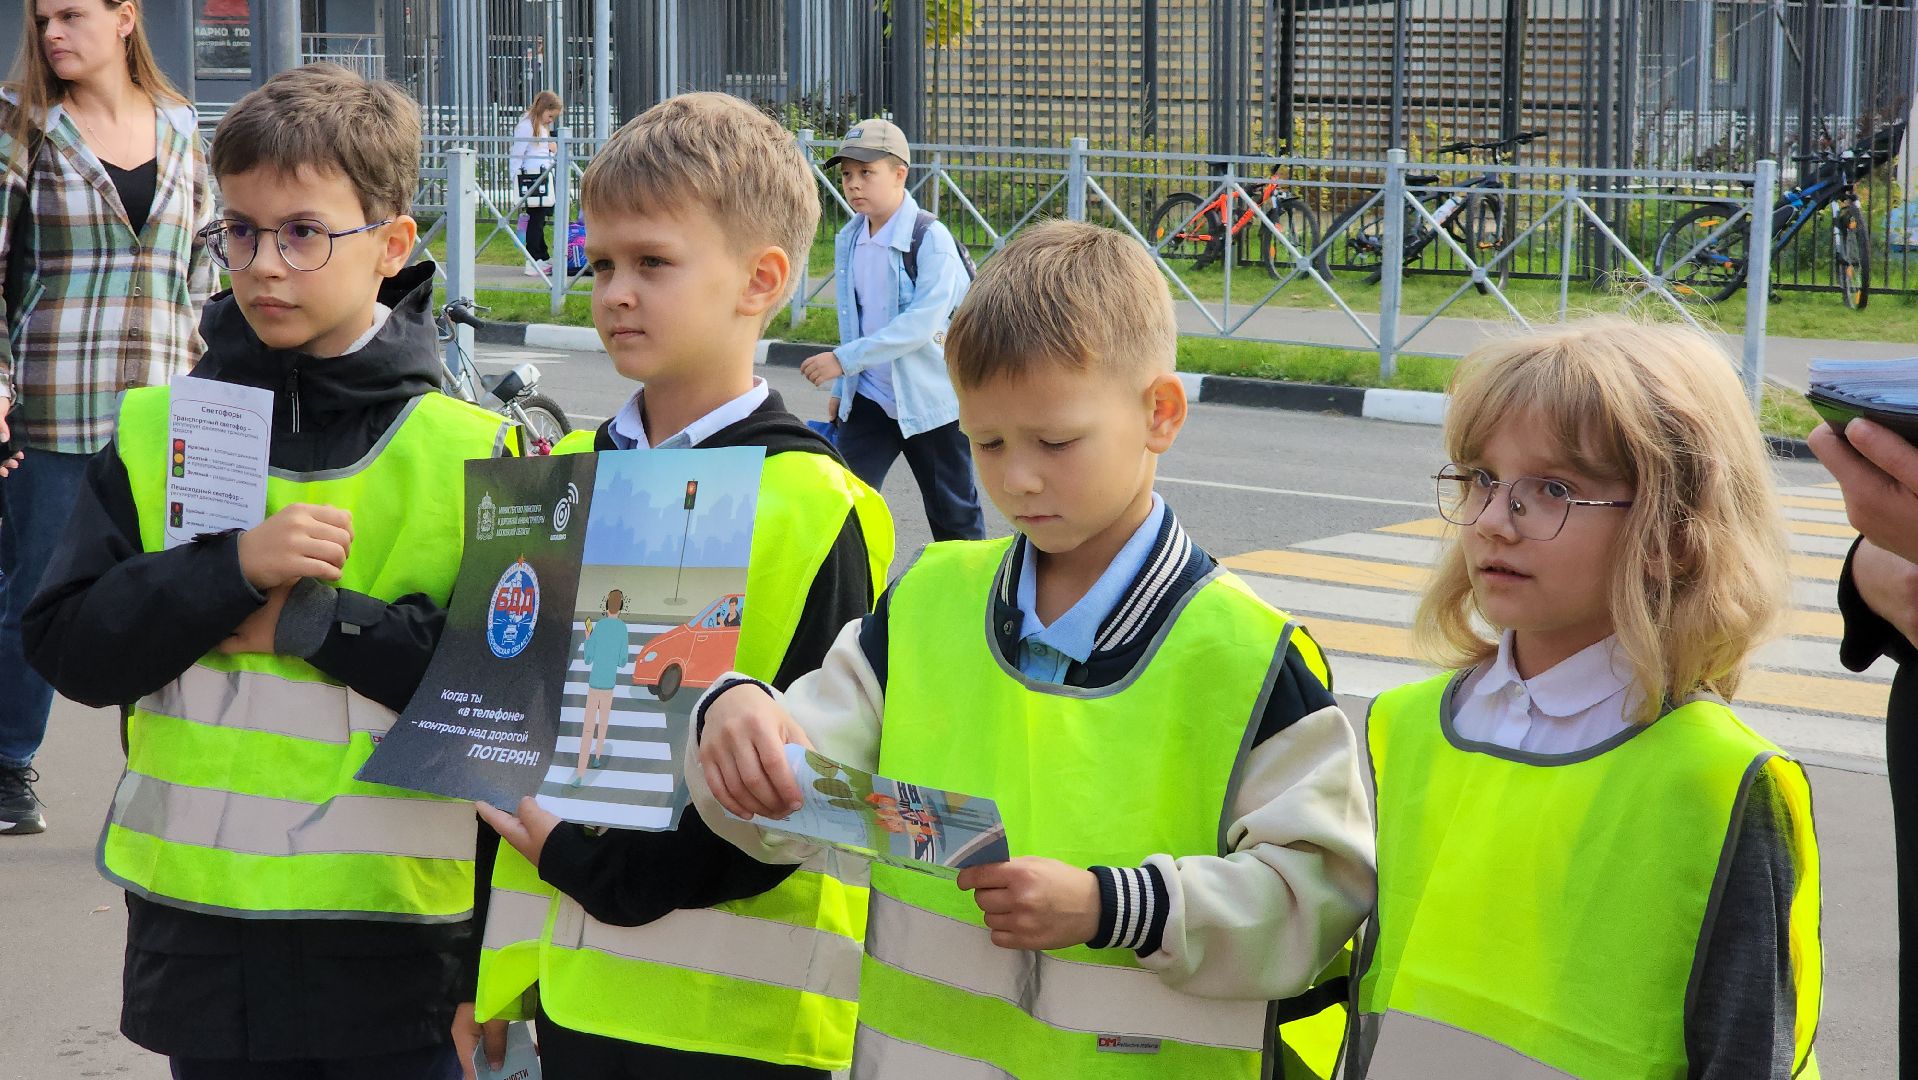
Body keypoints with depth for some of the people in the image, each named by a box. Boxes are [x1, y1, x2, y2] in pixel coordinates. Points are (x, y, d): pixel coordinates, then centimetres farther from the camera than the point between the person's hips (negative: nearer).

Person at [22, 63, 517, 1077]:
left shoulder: (472, 453, -4)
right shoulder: (155, 434, 4)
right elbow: (66, 647, -2)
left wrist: (311, 619, -16)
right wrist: (233, 569, -16)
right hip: (199, 923, 2)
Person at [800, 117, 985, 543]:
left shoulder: (930, 238, -17)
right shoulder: (847, 240, 4)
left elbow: (923, 322, -25)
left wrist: (845, 360, -27)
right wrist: (841, 389, 17)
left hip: (931, 400, -5)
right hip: (870, 399, 5)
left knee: (953, 515, 9)